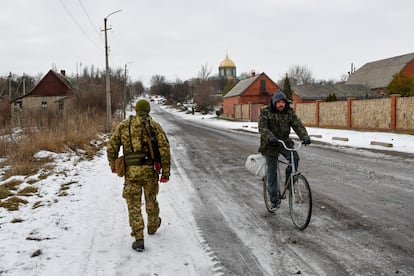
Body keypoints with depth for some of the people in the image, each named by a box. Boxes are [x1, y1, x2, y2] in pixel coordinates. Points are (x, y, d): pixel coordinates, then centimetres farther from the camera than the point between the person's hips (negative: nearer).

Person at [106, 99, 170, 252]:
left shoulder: (124, 125, 8)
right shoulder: (155, 125, 3)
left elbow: (112, 147, 6)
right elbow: (164, 149, -7)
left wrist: (113, 165, 23)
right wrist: (165, 172, -2)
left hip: (131, 171, 0)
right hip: (150, 170, 0)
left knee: (134, 205, 5)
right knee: (151, 199, 22)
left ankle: (139, 240, 0)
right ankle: (153, 226, 45)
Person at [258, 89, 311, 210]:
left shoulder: (289, 112, 0)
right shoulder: (265, 112, -9)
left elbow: (298, 125, -11)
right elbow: (262, 128, -23)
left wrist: (305, 137, -30)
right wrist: (270, 137, -43)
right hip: (270, 145, -2)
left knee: (295, 157, -24)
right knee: (272, 171, 0)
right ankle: (274, 200, 11)